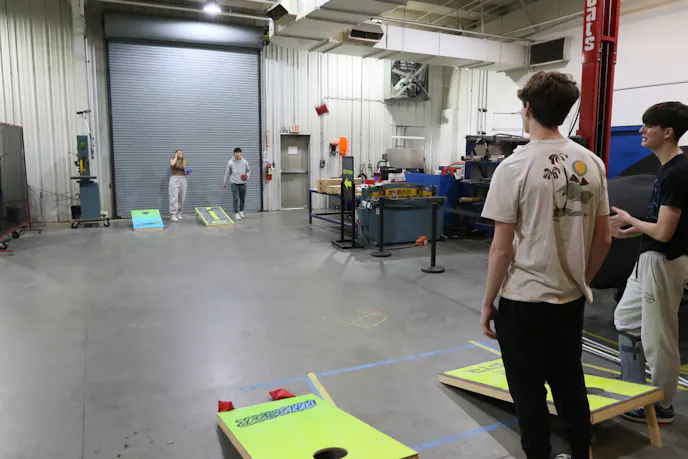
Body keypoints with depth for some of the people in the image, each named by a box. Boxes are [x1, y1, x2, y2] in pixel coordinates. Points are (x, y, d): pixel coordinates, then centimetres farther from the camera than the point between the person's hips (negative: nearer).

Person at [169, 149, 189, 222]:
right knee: (174, 198, -10)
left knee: (181, 198, 6)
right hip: (174, 179, -5)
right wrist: (176, 157, -9)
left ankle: (179, 213, 17)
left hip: (183, 180, 5)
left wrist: (187, 172, -4)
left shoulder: (184, 162, 14)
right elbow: (172, 164, -24)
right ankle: (173, 215, -10)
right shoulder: (172, 160, 2)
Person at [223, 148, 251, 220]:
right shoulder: (230, 162, -5)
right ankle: (236, 213, -1)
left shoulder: (245, 162, -1)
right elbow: (227, 173, 4)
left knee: (243, 199, 10)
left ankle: (241, 212, 28)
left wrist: (247, 175, -9)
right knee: (236, 199, -7)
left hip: (243, 183, 2)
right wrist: (225, 183, 8)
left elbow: (248, 171, 13)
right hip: (234, 184, -2)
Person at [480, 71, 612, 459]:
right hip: (571, 299, 6)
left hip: (524, 300, -6)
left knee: (530, 392, 10)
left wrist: (488, 302, -4)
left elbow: (502, 248, -16)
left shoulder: (515, 166, -17)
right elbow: (604, 238, 5)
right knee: (571, 386, 23)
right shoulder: (592, 163, 0)